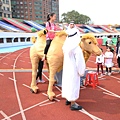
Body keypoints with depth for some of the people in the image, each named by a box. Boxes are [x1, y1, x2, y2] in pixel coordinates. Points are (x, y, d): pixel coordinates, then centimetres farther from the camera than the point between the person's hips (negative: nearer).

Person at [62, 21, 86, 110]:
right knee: (73, 85, 2)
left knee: (67, 83, 18)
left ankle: (68, 99, 34)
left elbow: (69, 36, 21)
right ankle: (73, 104, 12)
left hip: (67, 69, 8)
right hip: (73, 70, -8)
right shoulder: (77, 49, -22)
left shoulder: (66, 46, -1)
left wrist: (70, 28, 18)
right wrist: (81, 72, -8)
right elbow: (80, 61, -21)